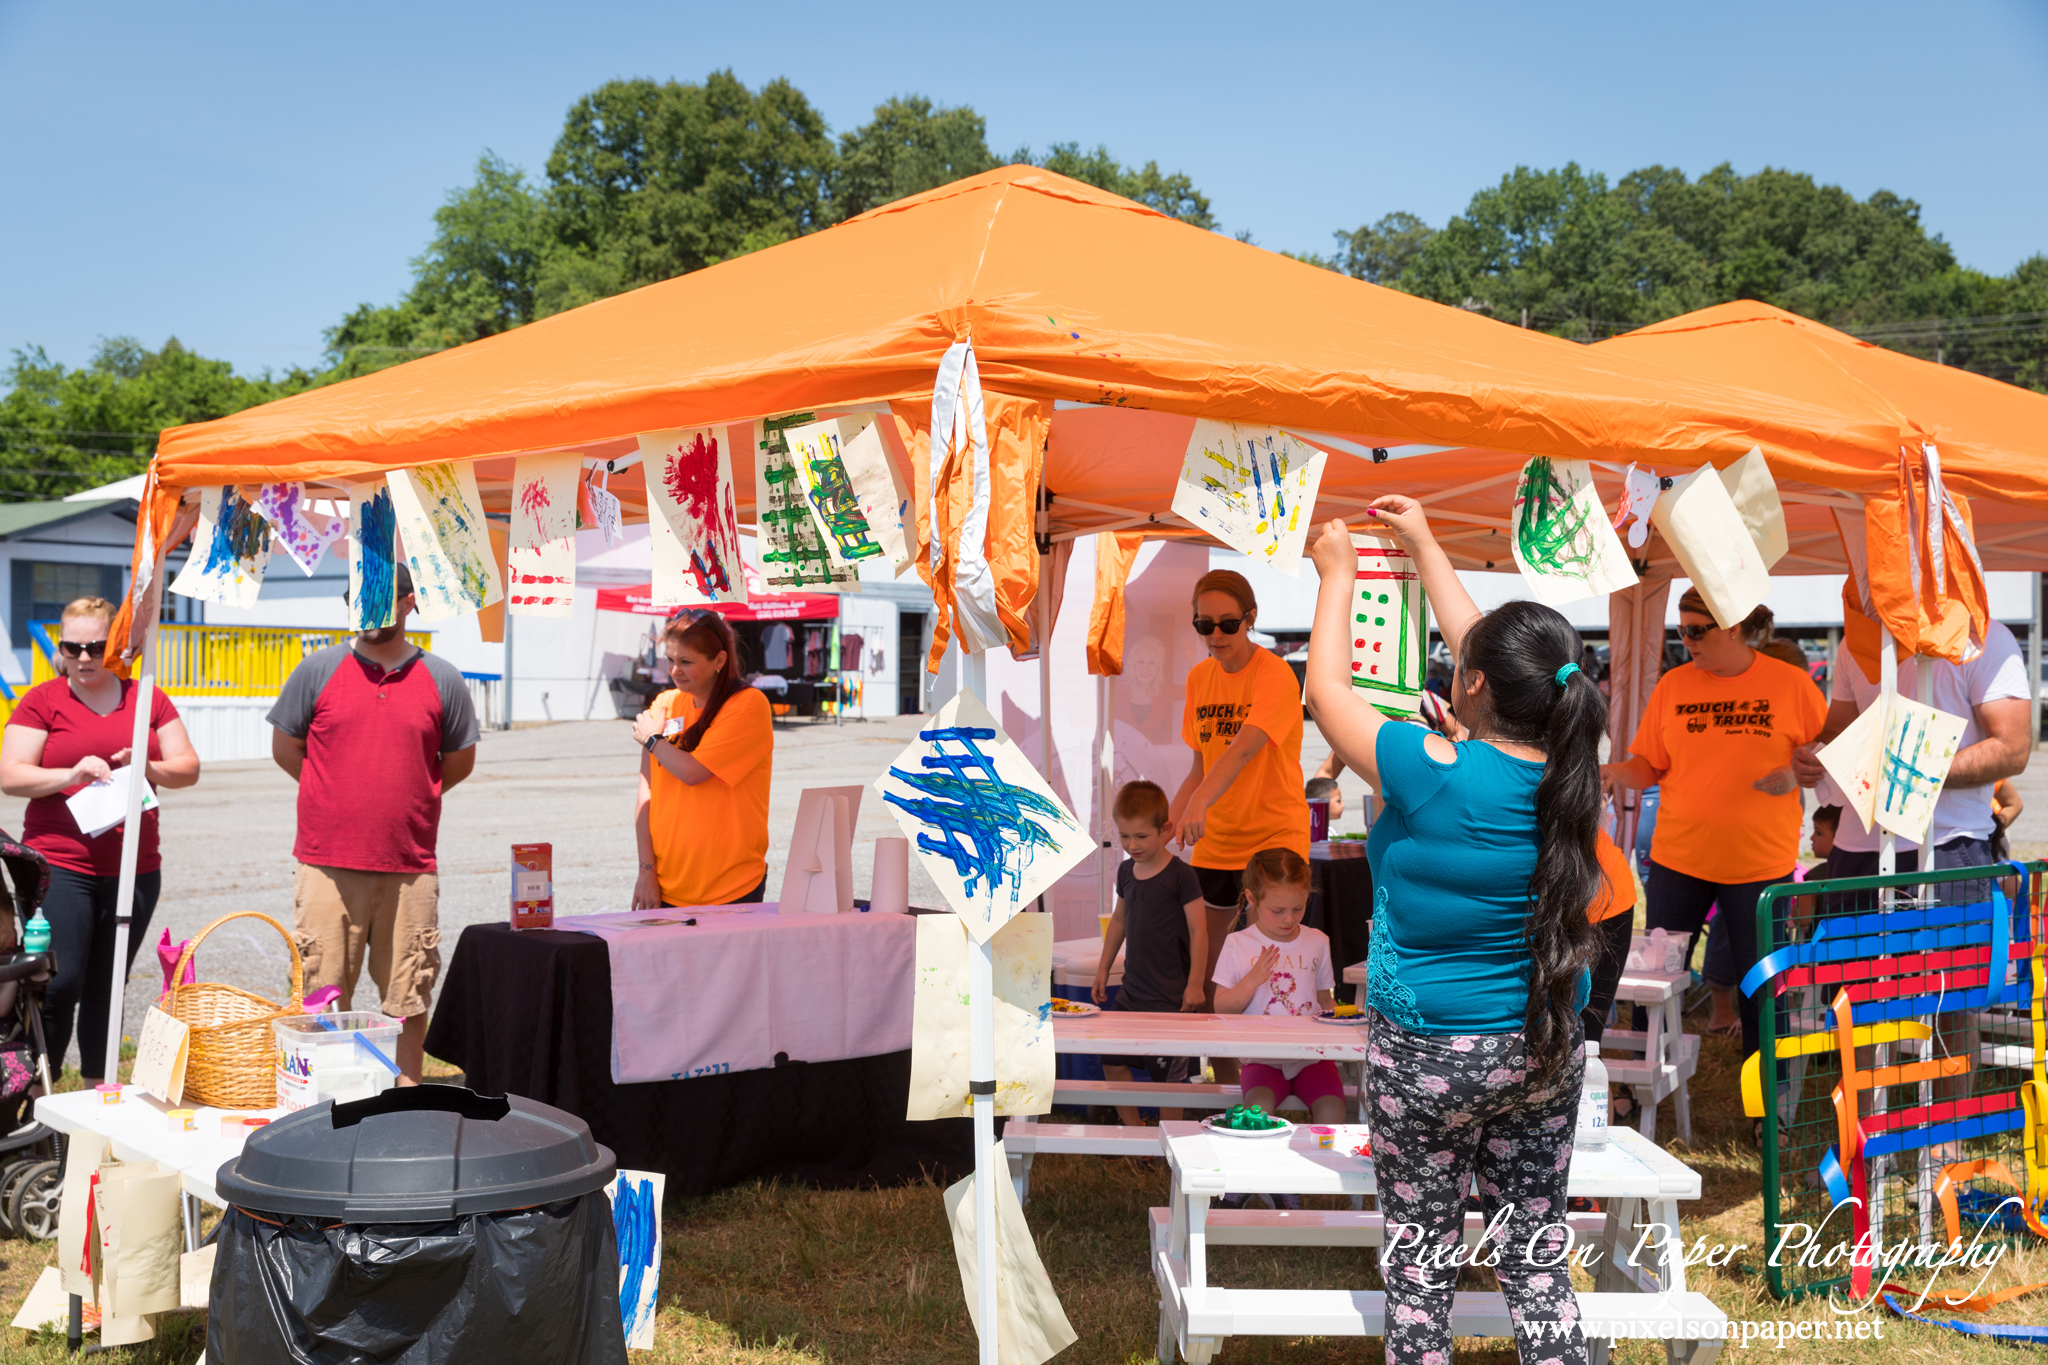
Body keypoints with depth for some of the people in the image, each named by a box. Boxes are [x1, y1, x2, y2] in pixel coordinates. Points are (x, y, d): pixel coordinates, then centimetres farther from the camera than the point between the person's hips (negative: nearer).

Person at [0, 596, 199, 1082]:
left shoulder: (148, 700, 10)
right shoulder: (42, 701, 2)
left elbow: (189, 768, 8)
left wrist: (147, 768, -12)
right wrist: (71, 775, -20)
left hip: (134, 869, 3)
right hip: (59, 865, -3)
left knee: (108, 987, 9)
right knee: (60, 983, -11)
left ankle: (98, 1089, 20)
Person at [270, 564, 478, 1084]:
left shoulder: (443, 680, 5)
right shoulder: (318, 670, 3)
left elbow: (460, 761, 15)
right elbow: (284, 748, 10)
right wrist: (340, 798, 10)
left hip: (410, 869, 1)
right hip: (328, 865, 0)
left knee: (407, 1001, 7)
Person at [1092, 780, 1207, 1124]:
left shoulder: (1180, 875, -13)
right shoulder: (1126, 870, 8)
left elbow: (1198, 930, -12)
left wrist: (1195, 982, -13)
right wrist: (1103, 968, 22)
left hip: (1170, 995, -7)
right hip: (1132, 989, 7)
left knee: (1167, 1075, -1)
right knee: (1113, 1063, 8)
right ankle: (1134, 1133, 23)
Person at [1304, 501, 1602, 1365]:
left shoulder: (1431, 773, -22)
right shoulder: (1564, 769, -6)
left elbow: (1327, 689, -7)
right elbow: (1499, 672, 10)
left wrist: (1338, 572, 7)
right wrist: (1424, 545, 20)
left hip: (1427, 1054, -5)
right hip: (1546, 1051, 5)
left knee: (1419, 1254, 10)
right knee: (1536, 1255, 14)